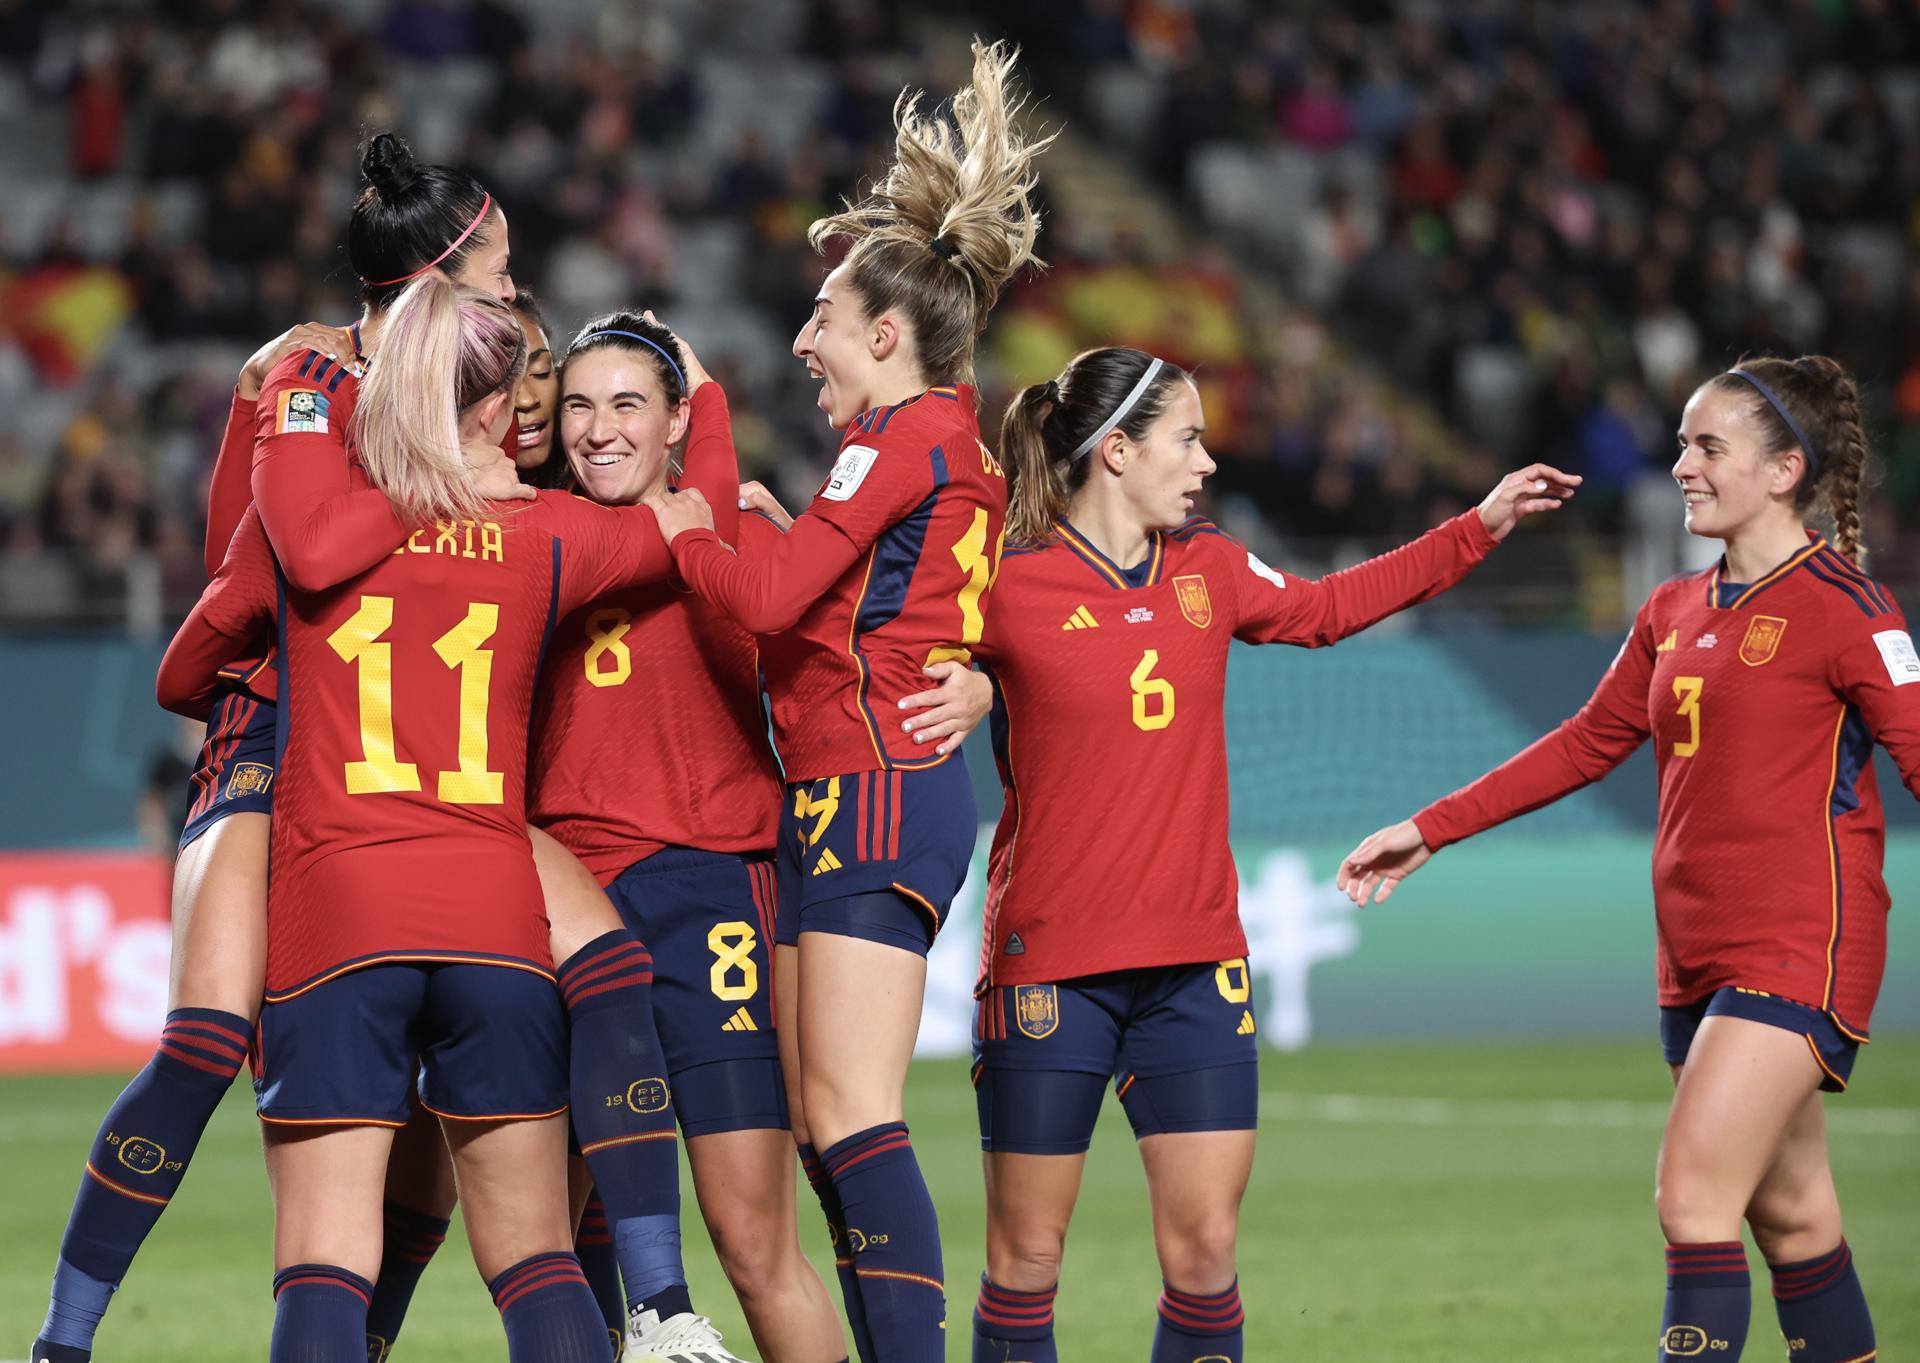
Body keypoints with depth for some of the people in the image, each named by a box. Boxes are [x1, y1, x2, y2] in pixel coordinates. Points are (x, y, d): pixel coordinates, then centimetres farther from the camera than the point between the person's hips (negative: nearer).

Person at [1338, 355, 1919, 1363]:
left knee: (1693, 1196, -15)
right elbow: (1586, 745, 20)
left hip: (1798, 951, -7)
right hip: (1697, 959, 7)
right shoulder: (1672, 614, 14)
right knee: (1787, 1215, 10)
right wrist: (1429, 831, 18)